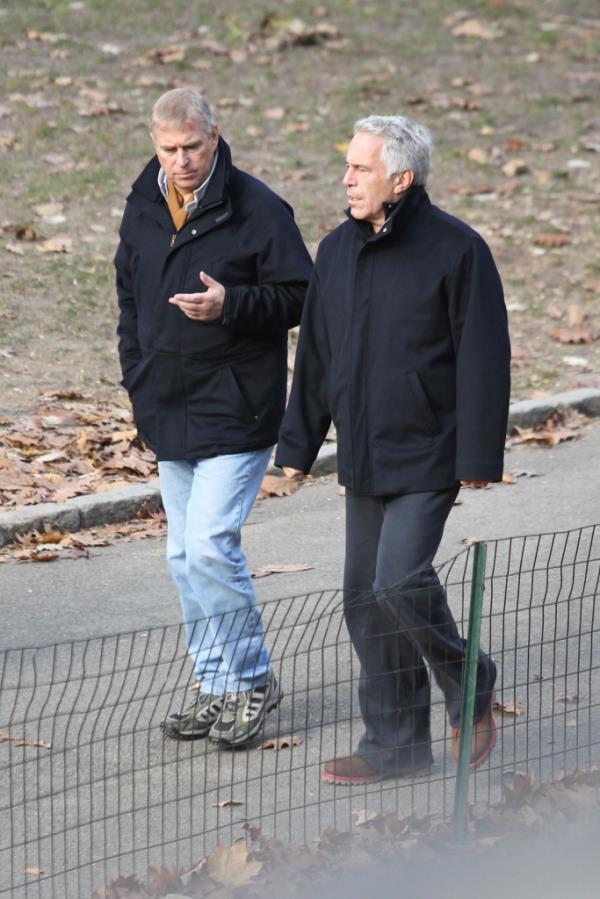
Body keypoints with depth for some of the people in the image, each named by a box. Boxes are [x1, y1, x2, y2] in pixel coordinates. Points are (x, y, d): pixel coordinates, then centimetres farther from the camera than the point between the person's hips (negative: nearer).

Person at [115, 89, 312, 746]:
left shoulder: (258, 210, -12)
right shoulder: (142, 208, 8)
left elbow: (299, 296, -10)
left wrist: (230, 305, -25)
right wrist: (137, 377, 13)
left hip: (236, 411, -7)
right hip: (169, 413, 7)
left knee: (210, 544, -15)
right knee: (185, 556, 10)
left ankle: (251, 679, 1)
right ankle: (218, 687, 20)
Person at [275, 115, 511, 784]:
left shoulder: (456, 250, -10)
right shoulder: (337, 251, 9)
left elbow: (483, 360, -10)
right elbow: (315, 354, 17)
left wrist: (478, 458, -13)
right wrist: (297, 445, 16)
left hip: (428, 456, -7)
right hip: (363, 458, 7)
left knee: (401, 581, -18)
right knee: (365, 597, 6)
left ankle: (470, 692, 7)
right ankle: (396, 741, 15)